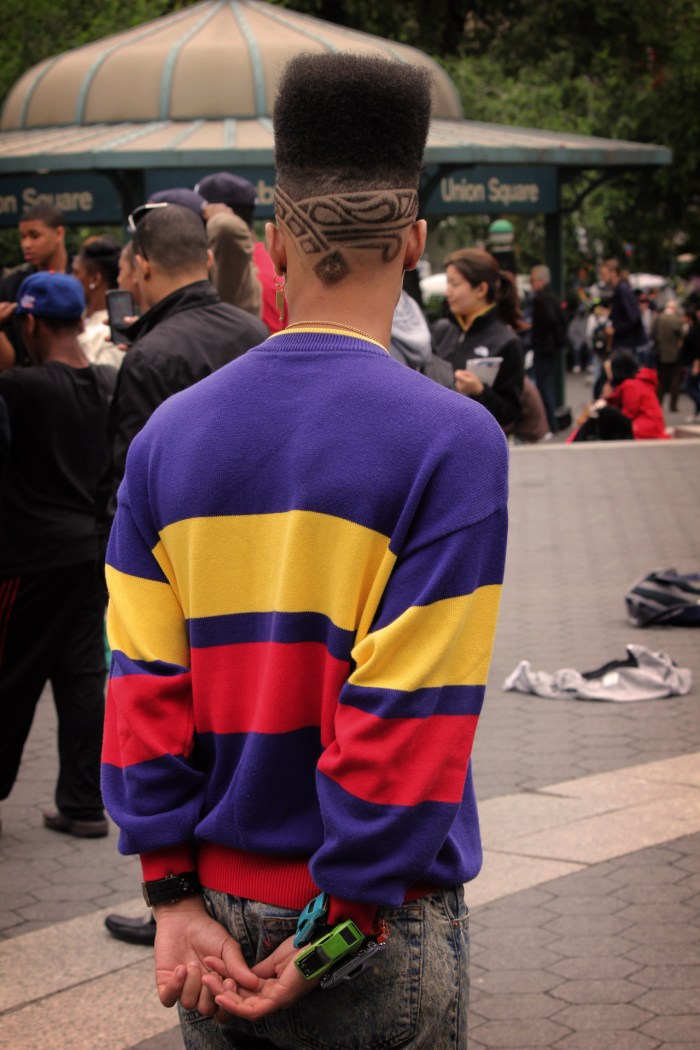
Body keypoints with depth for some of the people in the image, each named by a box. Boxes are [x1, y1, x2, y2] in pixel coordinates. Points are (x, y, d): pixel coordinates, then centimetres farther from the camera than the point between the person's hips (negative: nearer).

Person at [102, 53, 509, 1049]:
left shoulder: (169, 434, 0)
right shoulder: (451, 440, -14)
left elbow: (142, 686, -3)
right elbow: (414, 707, -19)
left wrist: (176, 894, -2)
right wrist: (341, 928, -13)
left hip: (215, 905, 4)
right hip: (380, 926, -4)